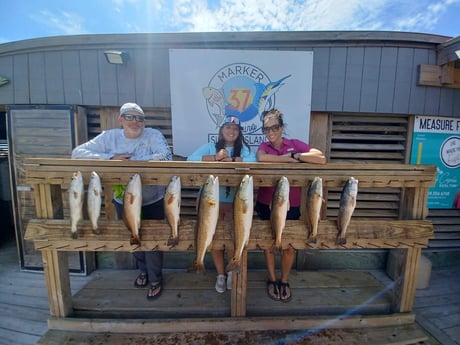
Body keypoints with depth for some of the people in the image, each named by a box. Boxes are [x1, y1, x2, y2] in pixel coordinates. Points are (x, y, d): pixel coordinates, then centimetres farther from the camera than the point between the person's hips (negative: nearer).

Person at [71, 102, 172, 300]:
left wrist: (130, 162, -26)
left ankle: (155, 279, 36)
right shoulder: (110, 137, -3)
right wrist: (111, 158, -23)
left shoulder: (153, 135, -11)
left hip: (152, 201, -3)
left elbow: (165, 156, -28)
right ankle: (143, 269, 52)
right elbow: (78, 152, -8)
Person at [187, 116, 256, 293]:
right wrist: (215, 157, -19)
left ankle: (232, 272, 34)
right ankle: (220, 274, 31)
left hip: (235, 202, 0)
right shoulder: (210, 147, 4)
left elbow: (253, 161, -16)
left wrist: (231, 160, -17)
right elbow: (191, 159, -12)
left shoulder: (243, 148, 4)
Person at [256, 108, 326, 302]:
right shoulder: (264, 146, 0)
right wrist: (288, 158, -20)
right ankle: (272, 280, 37)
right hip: (266, 204, 1)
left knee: (289, 245, 9)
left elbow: (321, 159, -15)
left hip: (291, 205, 0)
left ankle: (284, 281, 35)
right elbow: (260, 158, -26)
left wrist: (295, 155, -17)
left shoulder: (295, 144, -2)